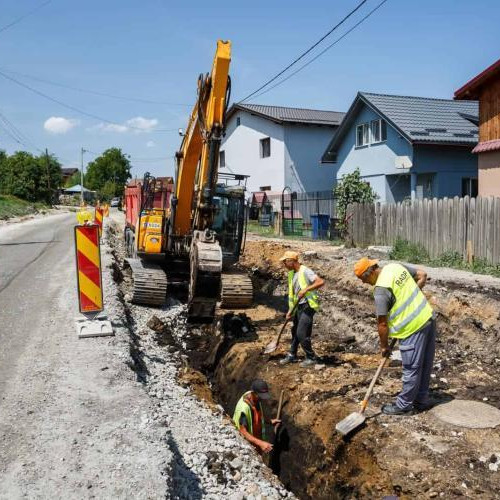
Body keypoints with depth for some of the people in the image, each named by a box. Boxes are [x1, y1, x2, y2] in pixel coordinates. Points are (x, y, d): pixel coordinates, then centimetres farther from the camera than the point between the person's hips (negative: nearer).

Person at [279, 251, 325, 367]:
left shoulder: (305, 271, -16)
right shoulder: (291, 274, 11)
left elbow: (321, 281, -27)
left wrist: (306, 289, -33)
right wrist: (290, 310, 14)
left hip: (307, 306, -8)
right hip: (298, 306, 8)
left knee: (302, 334, -8)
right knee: (295, 332, 17)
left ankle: (311, 358, 8)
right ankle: (292, 355, 32)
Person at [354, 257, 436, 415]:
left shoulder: (381, 289, -19)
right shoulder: (395, 266, 4)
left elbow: (382, 323, -14)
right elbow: (422, 275, 17)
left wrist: (384, 346, 0)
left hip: (413, 327, -9)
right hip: (428, 318, 9)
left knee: (411, 369, 4)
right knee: (425, 365, 17)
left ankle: (403, 405, 17)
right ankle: (421, 400, 31)